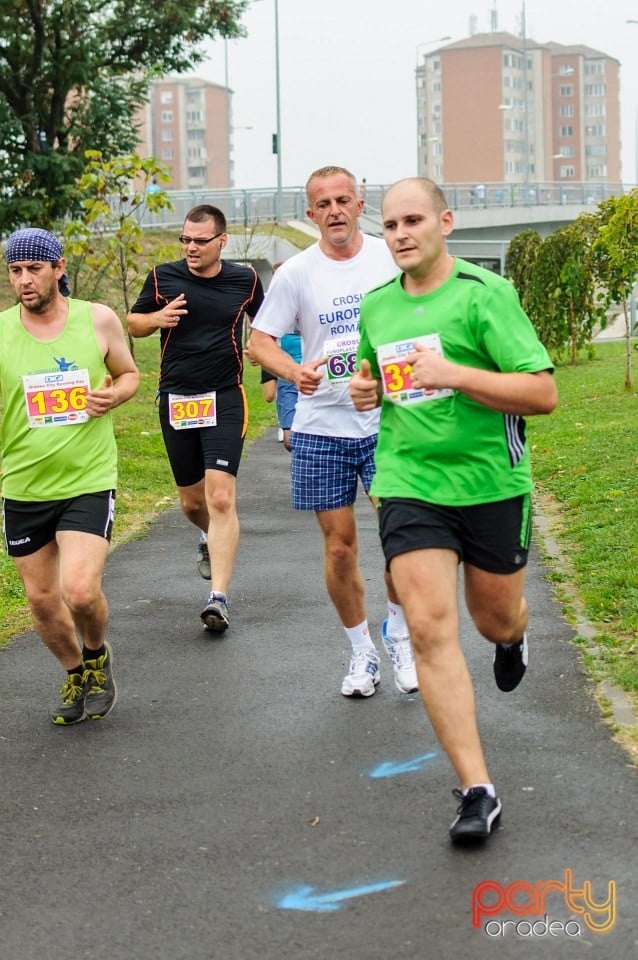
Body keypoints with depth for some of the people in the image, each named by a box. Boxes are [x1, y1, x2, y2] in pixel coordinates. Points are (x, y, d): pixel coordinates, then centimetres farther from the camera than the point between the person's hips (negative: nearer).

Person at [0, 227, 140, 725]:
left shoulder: (98, 319, -4)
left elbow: (130, 373, 12)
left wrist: (114, 394, -10)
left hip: (88, 482, -2)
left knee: (80, 591, -16)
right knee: (42, 598, 11)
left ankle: (97, 653, 18)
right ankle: (76, 674, 39)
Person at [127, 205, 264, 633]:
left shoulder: (245, 279, 1)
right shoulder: (163, 277, 0)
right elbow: (134, 323, 12)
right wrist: (158, 317, -9)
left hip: (225, 400, -2)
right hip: (175, 400, 2)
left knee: (221, 498, -16)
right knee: (192, 501, 13)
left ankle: (219, 597, -15)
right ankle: (212, 540, 48)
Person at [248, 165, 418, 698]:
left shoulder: (390, 258, 1)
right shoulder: (296, 272, -1)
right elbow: (259, 341, -3)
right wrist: (295, 371, -22)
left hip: (388, 420, 0)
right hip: (321, 428, 0)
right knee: (340, 547, 3)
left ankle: (398, 633, 19)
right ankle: (362, 652, 21)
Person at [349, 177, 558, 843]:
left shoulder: (484, 294, -12)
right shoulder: (376, 306, 6)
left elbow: (543, 393, -17)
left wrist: (454, 374, -26)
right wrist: (364, 389, 3)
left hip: (492, 482, -3)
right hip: (409, 484, 3)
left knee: (496, 619, 15)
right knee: (430, 628, -12)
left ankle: (512, 637, 57)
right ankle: (477, 790, -9)